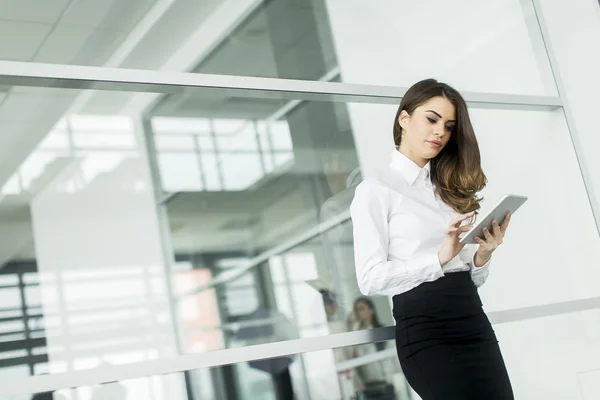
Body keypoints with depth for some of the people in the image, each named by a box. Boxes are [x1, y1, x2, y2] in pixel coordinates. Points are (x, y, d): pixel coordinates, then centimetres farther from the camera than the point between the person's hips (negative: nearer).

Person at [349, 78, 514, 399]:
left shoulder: (451, 189, 20)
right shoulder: (375, 190, 2)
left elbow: (473, 278, 17)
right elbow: (369, 278, -9)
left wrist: (482, 256, -4)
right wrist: (439, 258, -16)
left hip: (474, 319, 6)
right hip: (424, 329, -5)